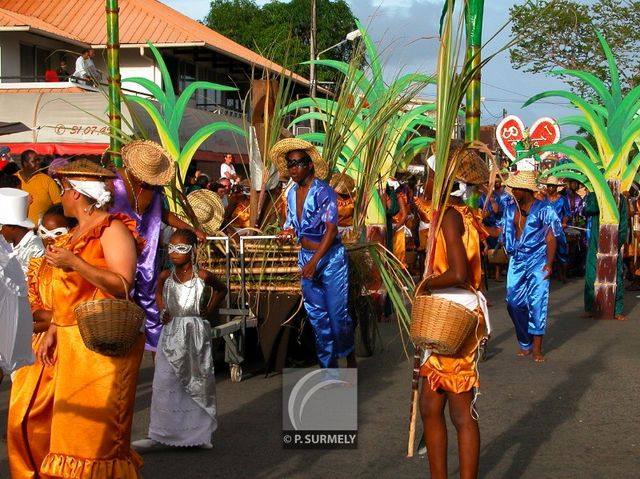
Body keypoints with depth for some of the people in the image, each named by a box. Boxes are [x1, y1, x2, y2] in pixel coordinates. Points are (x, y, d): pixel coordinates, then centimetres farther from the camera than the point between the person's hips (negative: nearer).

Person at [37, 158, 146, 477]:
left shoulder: (112, 229, -8)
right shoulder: (75, 234, 17)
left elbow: (123, 285, -19)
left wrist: (74, 263, -24)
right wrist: (52, 331, 17)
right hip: (72, 343, 8)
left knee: (99, 424, -7)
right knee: (71, 424, 9)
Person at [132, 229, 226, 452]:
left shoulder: (202, 276, -6)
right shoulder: (166, 276, 1)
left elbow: (221, 289, 13)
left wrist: (208, 310, 2)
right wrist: (163, 311, 6)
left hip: (196, 334, -2)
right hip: (171, 334, 2)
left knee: (198, 383, 6)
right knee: (164, 385, -3)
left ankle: (199, 433, 17)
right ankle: (158, 435, 1)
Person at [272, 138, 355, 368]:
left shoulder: (323, 191, -14)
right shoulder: (292, 193, 7)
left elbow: (331, 229, -18)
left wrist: (314, 261, -24)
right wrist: (289, 231, -8)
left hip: (330, 257, -6)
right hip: (306, 257, 7)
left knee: (337, 313, -3)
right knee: (317, 316, 9)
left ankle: (350, 358, 20)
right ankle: (328, 365, 17)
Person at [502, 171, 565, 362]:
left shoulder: (543, 210, -7)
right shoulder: (511, 208, 7)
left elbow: (551, 239, -8)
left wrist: (549, 264, -13)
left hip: (537, 262, -5)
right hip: (516, 261, 5)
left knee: (537, 304, -7)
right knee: (514, 303, 4)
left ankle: (537, 348, 0)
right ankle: (525, 344, 19)